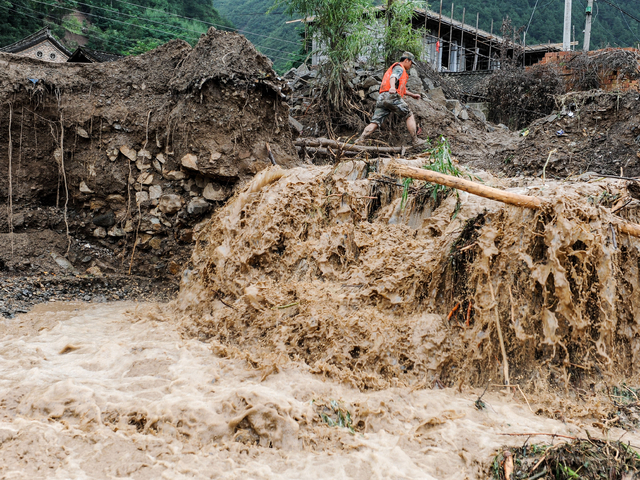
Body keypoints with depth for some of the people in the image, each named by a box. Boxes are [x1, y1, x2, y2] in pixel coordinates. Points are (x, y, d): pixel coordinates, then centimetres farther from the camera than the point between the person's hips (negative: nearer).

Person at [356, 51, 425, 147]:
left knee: (375, 123, -3)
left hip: (381, 98, 9)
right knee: (409, 116, 5)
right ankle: (415, 141, 5)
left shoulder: (393, 68, 38)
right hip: (392, 96, -9)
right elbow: (393, 77, -18)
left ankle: (359, 140, -19)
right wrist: (392, 87, -38)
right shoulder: (399, 68, 6)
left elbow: (401, 88, 48)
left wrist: (412, 95, 53)